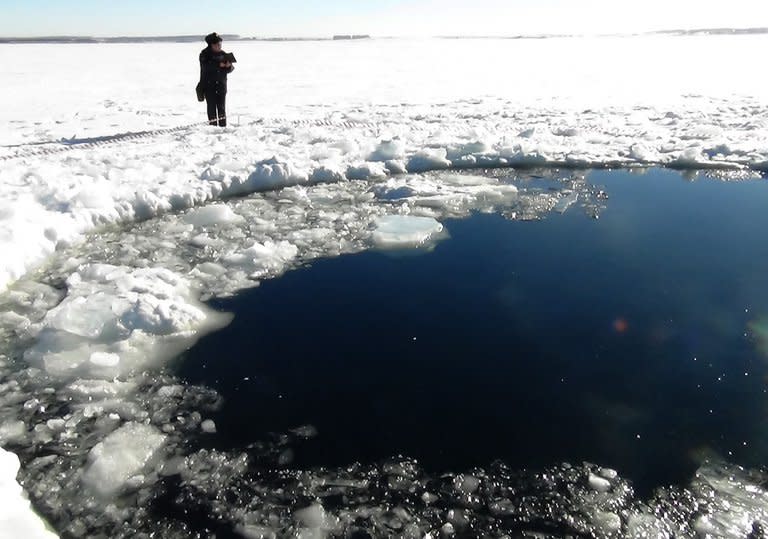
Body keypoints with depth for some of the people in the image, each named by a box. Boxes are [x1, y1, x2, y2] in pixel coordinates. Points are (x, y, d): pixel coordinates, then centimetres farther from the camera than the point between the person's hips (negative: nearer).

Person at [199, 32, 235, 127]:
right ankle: (213, 125, 1)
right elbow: (206, 67, -21)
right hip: (209, 86, -3)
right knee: (212, 107, -4)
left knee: (222, 107, 4)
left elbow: (229, 70, 4)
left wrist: (229, 66, -19)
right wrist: (219, 65, -30)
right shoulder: (205, 54, -5)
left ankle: (223, 126, 8)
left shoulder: (223, 54, 6)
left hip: (221, 85, 3)